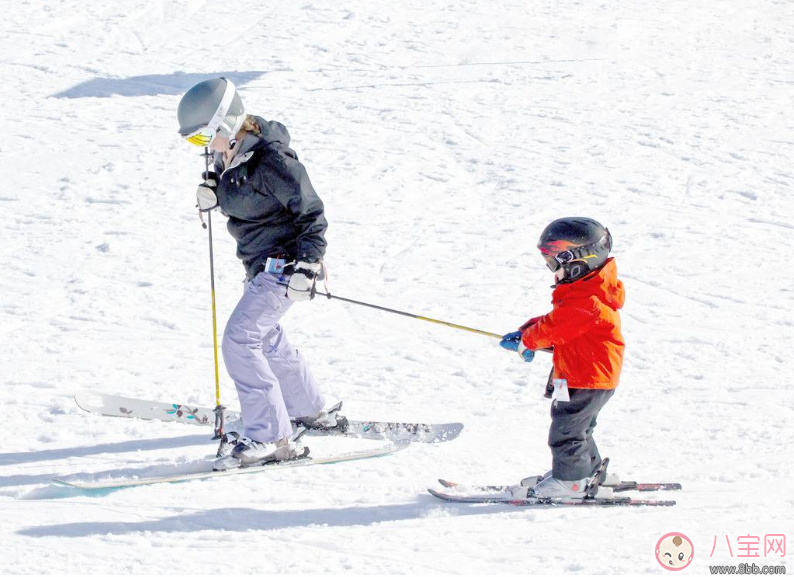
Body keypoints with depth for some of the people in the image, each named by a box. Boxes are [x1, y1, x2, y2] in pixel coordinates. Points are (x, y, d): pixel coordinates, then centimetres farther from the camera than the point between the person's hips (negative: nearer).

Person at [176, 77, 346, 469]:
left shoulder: (271, 159, -24)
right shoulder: (230, 155, 2)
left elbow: (311, 212, -20)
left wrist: (307, 264, -26)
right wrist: (213, 194, 2)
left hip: (283, 263, -11)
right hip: (261, 263, 11)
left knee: (239, 341, -18)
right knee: (265, 339, 26)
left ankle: (270, 438, -17)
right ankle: (310, 411, 47)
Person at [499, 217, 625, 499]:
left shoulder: (585, 301, -27)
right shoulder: (584, 288, 9)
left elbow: (555, 328, -23)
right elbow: (557, 320, 16)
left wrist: (527, 340, -7)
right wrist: (526, 331, 5)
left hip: (587, 377, -11)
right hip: (595, 377, 11)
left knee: (566, 428, -2)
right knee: (575, 425, 23)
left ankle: (569, 480, 6)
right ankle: (589, 471, 34)